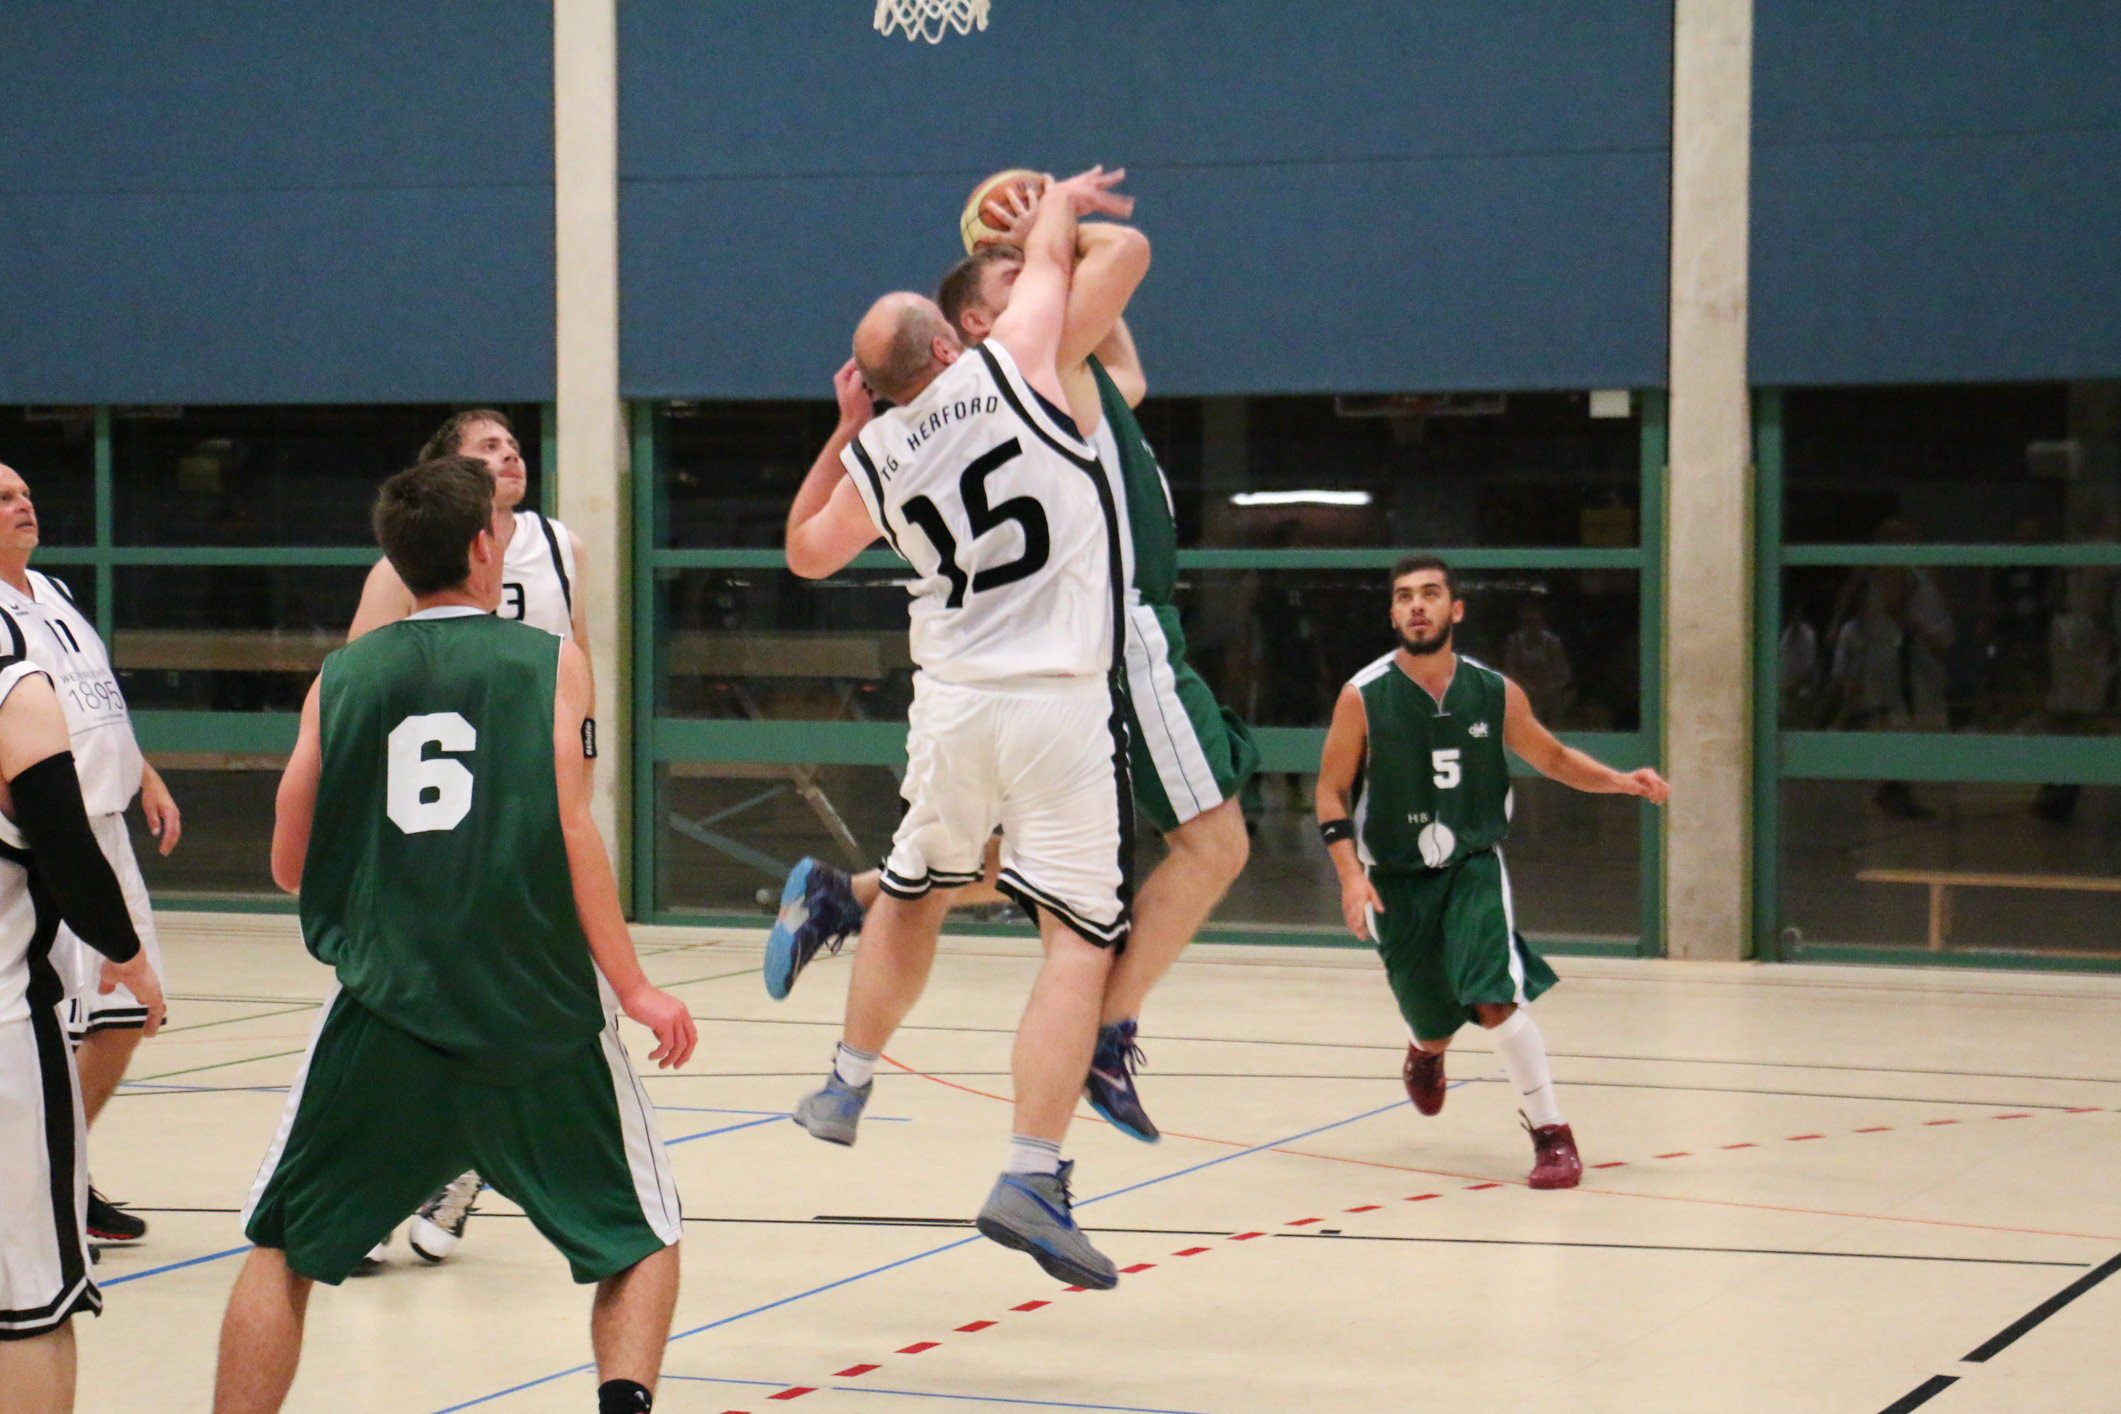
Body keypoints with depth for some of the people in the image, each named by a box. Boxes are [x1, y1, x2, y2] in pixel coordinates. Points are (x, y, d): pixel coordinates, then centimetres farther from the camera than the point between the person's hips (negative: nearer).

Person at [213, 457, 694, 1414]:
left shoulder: (342, 678, 7)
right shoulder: (550, 664, 0)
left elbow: (289, 868, 11)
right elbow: (573, 838, -9)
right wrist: (633, 990, -4)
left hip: (384, 1014, 2)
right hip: (538, 1014, -1)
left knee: (280, 1250, 16)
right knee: (643, 1245, 13)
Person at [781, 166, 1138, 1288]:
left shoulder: (874, 456, 6)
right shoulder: (1008, 368, -4)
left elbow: (806, 553, 27)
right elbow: (1049, 247, 15)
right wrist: (1063, 198, 35)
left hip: (953, 701, 4)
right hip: (1061, 705, -4)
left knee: (912, 894, 28)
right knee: (1079, 939, -4)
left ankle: (845, 1087, 40)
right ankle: (1030, 1176, -14)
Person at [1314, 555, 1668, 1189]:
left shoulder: (1496, 694, -6)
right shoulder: (1363, 698, -12)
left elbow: (1553, 758, 9)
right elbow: (1331, 790, -3)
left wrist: (1620, 781, -7)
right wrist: (1350, 873, -15)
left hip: (1473, 867, 0)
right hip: (1394, 878, 0)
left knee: (1493, 996, -22)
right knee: (1433, 1020, 8)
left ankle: (1551, 1132, -10)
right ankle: (1426, 1051, 48)